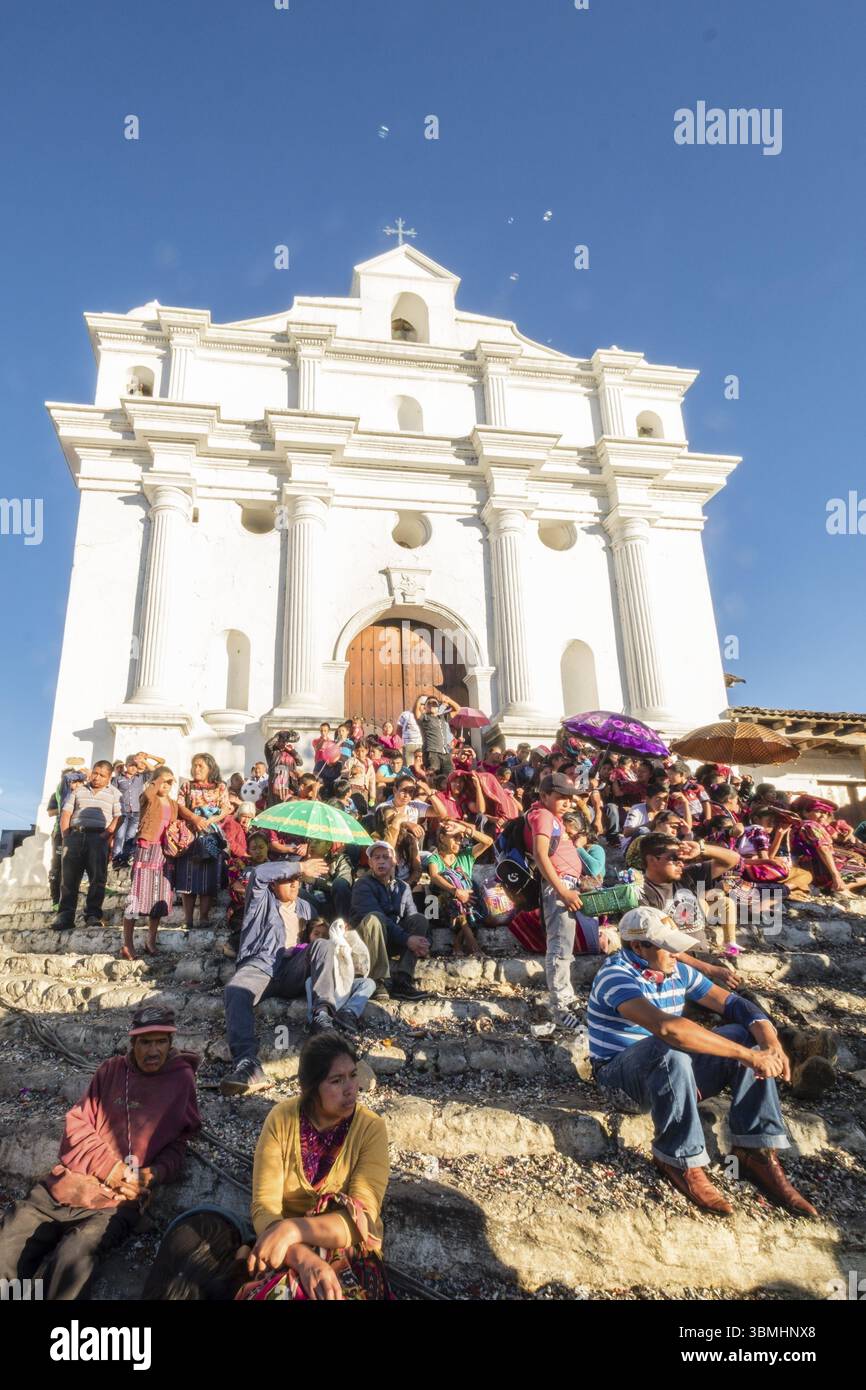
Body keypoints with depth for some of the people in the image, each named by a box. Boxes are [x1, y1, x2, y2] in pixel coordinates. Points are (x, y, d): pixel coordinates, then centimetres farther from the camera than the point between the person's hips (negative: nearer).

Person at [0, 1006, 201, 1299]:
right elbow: (76, 1124, 6)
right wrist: (106, 1165, -10)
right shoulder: (110, 1070, 10)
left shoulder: (181, 1080, 3)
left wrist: (154, 1174, -12)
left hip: (115, 1202, -4)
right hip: (63, 1186, 4)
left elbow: (177, 1146, 8)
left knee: (70, 1266, -30)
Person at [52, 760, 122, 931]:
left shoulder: (114, 793, 12)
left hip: (99, 837, -2)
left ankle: (93, 915, -9)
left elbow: (118, 817, 1)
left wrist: (107, 834, -13)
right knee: (69, 877, -4)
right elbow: (66, 813, 12)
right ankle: (65, 916, -4)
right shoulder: (77, 789, 19)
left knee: (97, 877, -10)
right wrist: (65, 837, 1)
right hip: (75, 835, 2)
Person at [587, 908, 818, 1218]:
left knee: (747, 1036, -11)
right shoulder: (616, 977, -25)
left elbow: (734, 1004, 1)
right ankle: (679, 1159, -21)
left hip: (673, 1074, 7)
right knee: (670, 1051, -39)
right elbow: (667, 1028, -40)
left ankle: (757, 1152, -13)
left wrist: (770, 1043, -21)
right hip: (621, 1075, -7)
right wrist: (749, 1056, -38)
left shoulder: (678, 972, 1)